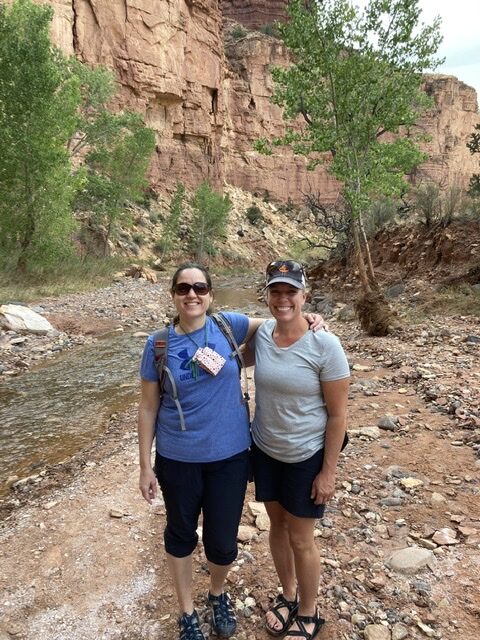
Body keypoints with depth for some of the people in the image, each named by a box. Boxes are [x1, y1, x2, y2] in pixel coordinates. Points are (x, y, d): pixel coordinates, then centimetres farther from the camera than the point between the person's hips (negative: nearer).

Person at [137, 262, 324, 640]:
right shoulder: (159, 345, -8)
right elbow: (148, 407, -1)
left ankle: (218, 594, 47)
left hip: (229, 455, 0)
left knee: (223, 541, 12)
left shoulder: (228, 325, -7)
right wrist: (145, 465, 0)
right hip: (178, 459, 0)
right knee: (181, 533, 19)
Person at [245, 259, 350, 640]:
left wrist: (328, 472, -12)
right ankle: (288, 595, 49)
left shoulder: (325, 344, -23)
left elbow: (337, 415, -16)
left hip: (306, 457, -4)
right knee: (277, 526, 22)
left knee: (301, 539, 12)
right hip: (265, 450, 5)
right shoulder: (260, 334, -10)